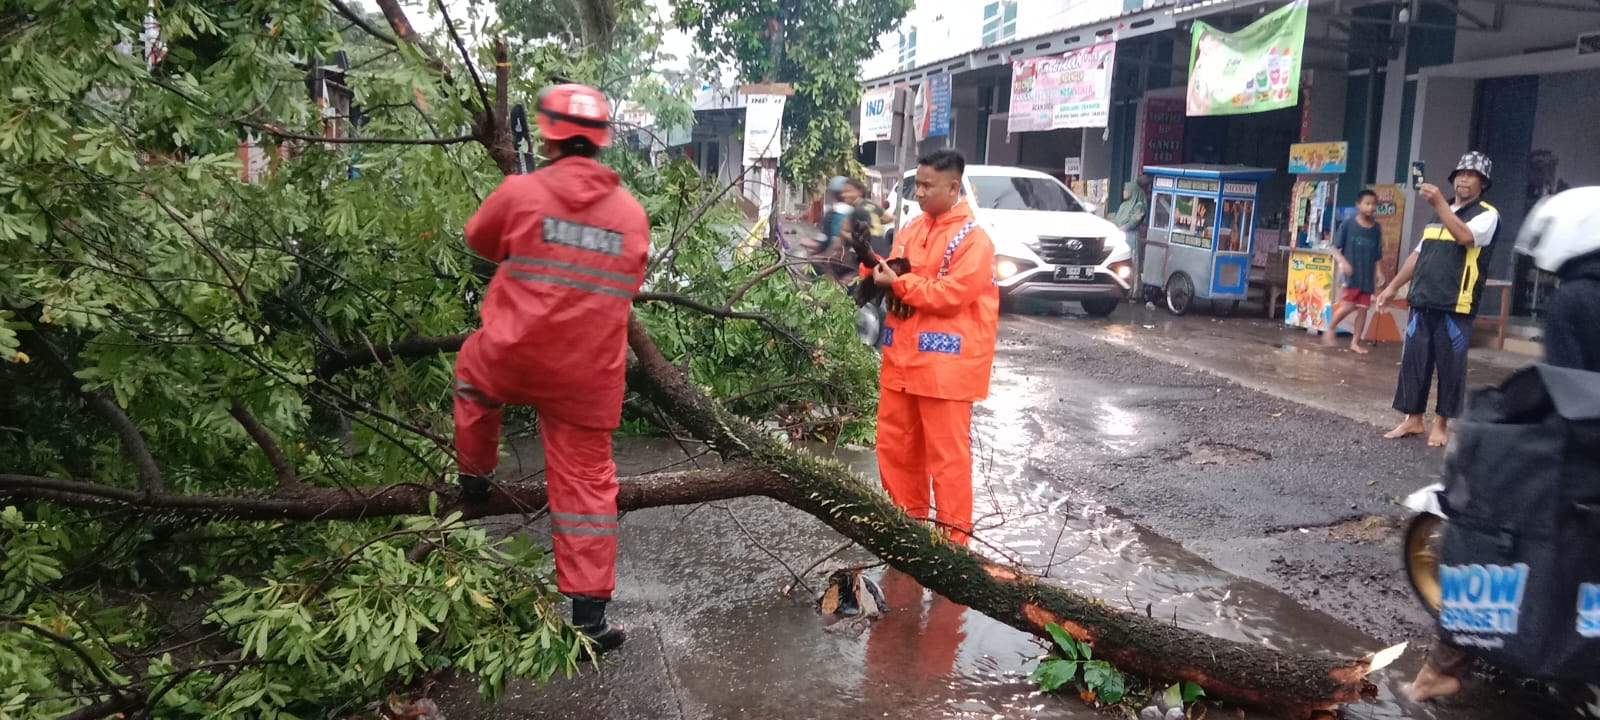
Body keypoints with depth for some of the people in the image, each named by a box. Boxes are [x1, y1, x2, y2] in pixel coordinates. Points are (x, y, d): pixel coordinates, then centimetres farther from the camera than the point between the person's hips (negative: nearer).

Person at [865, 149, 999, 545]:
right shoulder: (911, 230, 13)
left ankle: (952, 539, 10)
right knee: (894, 445, 14)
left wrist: (898, 282, -16)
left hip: (945, 364, -7)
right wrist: (874, 267, -5)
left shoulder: (973, 239, -10)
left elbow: (951, 295, -18)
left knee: (946, 454, -1)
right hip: (901, 358, 8)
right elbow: (892, 277, 17)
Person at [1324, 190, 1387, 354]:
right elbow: (1335, 248, -5)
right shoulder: (1348, 225, -6)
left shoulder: (1376, 229, 6)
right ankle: (1330, 329, 13)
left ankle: (1355, 342, 15)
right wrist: (1343, 262, -22)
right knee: (1348, 306, -11)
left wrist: (1379, 271, -1)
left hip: (1367, 276, 4)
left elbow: (1377, 255, 11)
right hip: (1350, 274, -4)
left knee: (1363, 309, 6)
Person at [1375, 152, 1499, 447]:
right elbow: (1418, 254, 23)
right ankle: (1413, 419, 16)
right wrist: (1393, 286, 19)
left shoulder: (1487, 214, 0)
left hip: (1455, 307, -6)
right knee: (1413, 361, 7)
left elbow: (1465, 237, -21)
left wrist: (1439, 203, -24)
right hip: (1422, 303, 6)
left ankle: (1441, 424, 10)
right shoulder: (1439, 214, 20)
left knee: (1450, 367, 1)